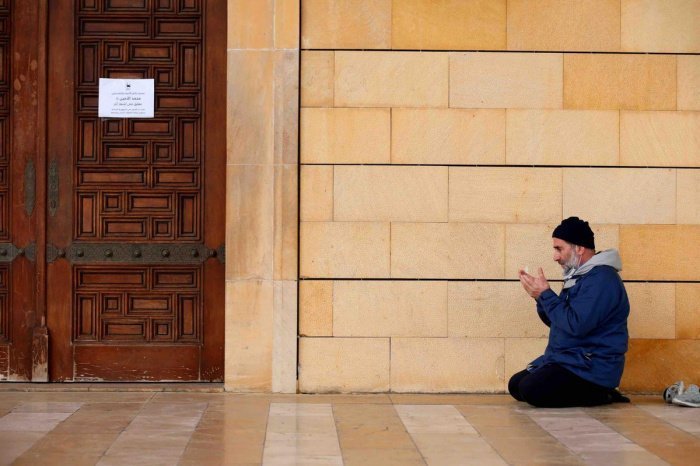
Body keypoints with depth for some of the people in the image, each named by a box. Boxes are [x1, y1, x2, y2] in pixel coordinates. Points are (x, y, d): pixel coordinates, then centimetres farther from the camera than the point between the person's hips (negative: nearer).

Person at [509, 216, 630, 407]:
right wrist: (540, 296, 2)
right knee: (515, 385, 7)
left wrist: (545, 295, -16)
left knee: (531, 390, -25)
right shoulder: (579, 276, 16)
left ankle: (600, 396, -7)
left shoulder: (601, 279, -18)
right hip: (567, 360, 11)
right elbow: (556, 321, 19)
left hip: (592, 368, -11)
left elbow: (576, 325, -25)